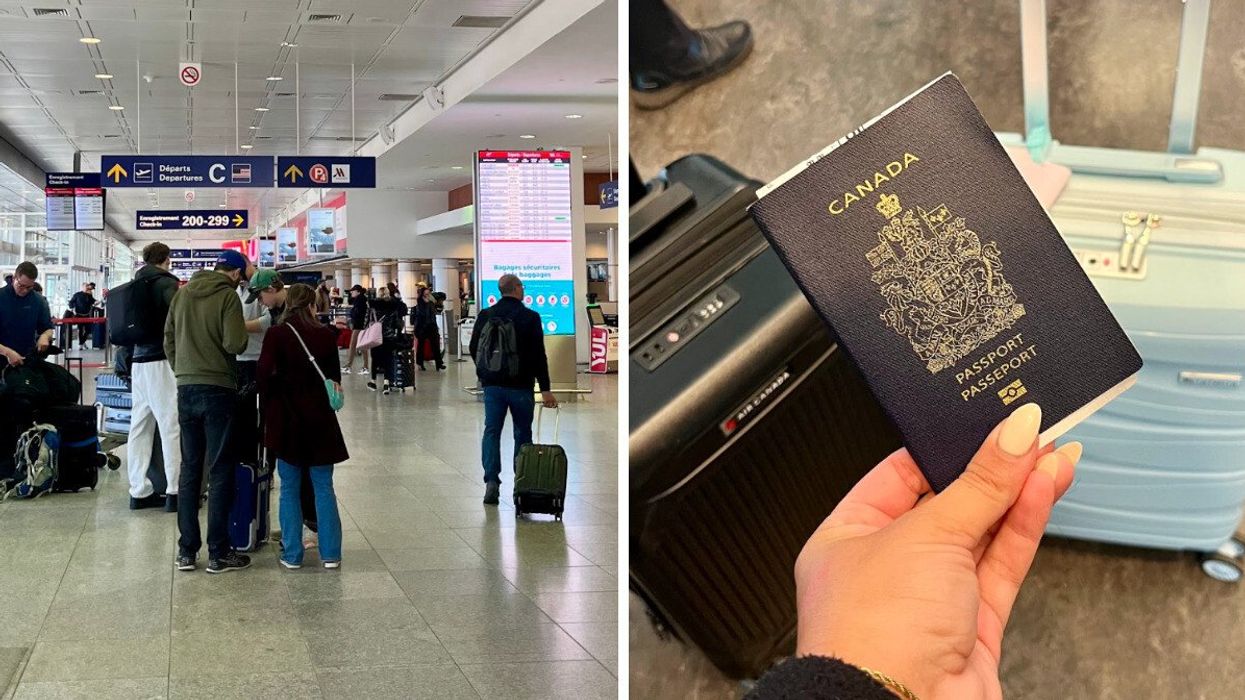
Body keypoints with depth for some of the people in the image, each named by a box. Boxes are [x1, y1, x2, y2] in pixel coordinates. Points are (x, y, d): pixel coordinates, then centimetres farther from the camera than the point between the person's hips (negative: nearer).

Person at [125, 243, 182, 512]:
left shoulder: (136, 284, 16)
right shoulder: (165, 282, -7)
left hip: (138, 360, 8)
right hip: (161, 361, -8)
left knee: (140, 426, 8)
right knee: (171, 425, -6)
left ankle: (139, 491, 10)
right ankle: (175, 491, -9)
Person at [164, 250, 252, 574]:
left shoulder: (182, 294, 10)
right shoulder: (228, 296, -8)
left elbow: (169, 341, 12)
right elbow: (235, 343, -16)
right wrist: (242, 334, 5)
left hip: (186, 389, 6)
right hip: (219, 389, -5)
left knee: (189, 471, 11)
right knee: (220, 473, 1)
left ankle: (186, 551, 13)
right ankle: (218, 554, 4)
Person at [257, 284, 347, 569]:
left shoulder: (276, 335, -8)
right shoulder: (326, 335, -2)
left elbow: (265, 375, -11)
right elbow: (335, 375, 5)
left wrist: (271, 406, 3)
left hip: (286, 417, -1)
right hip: (320, 417, 1)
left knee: (290, 487, 8)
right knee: (323, 487, 7)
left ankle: (292, 554, 9)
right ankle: (330, 554, 7)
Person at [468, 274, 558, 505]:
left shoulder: (485, 316, 3)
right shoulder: (530, 318, -7)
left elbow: (474, 348, 10)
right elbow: (539, 355, -9)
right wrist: (545, 389, -7)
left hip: (492, 384, 3)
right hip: (521, 385, -2)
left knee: (491, 431, 3)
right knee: (523, 434, 9)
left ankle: (491, 481, -11)